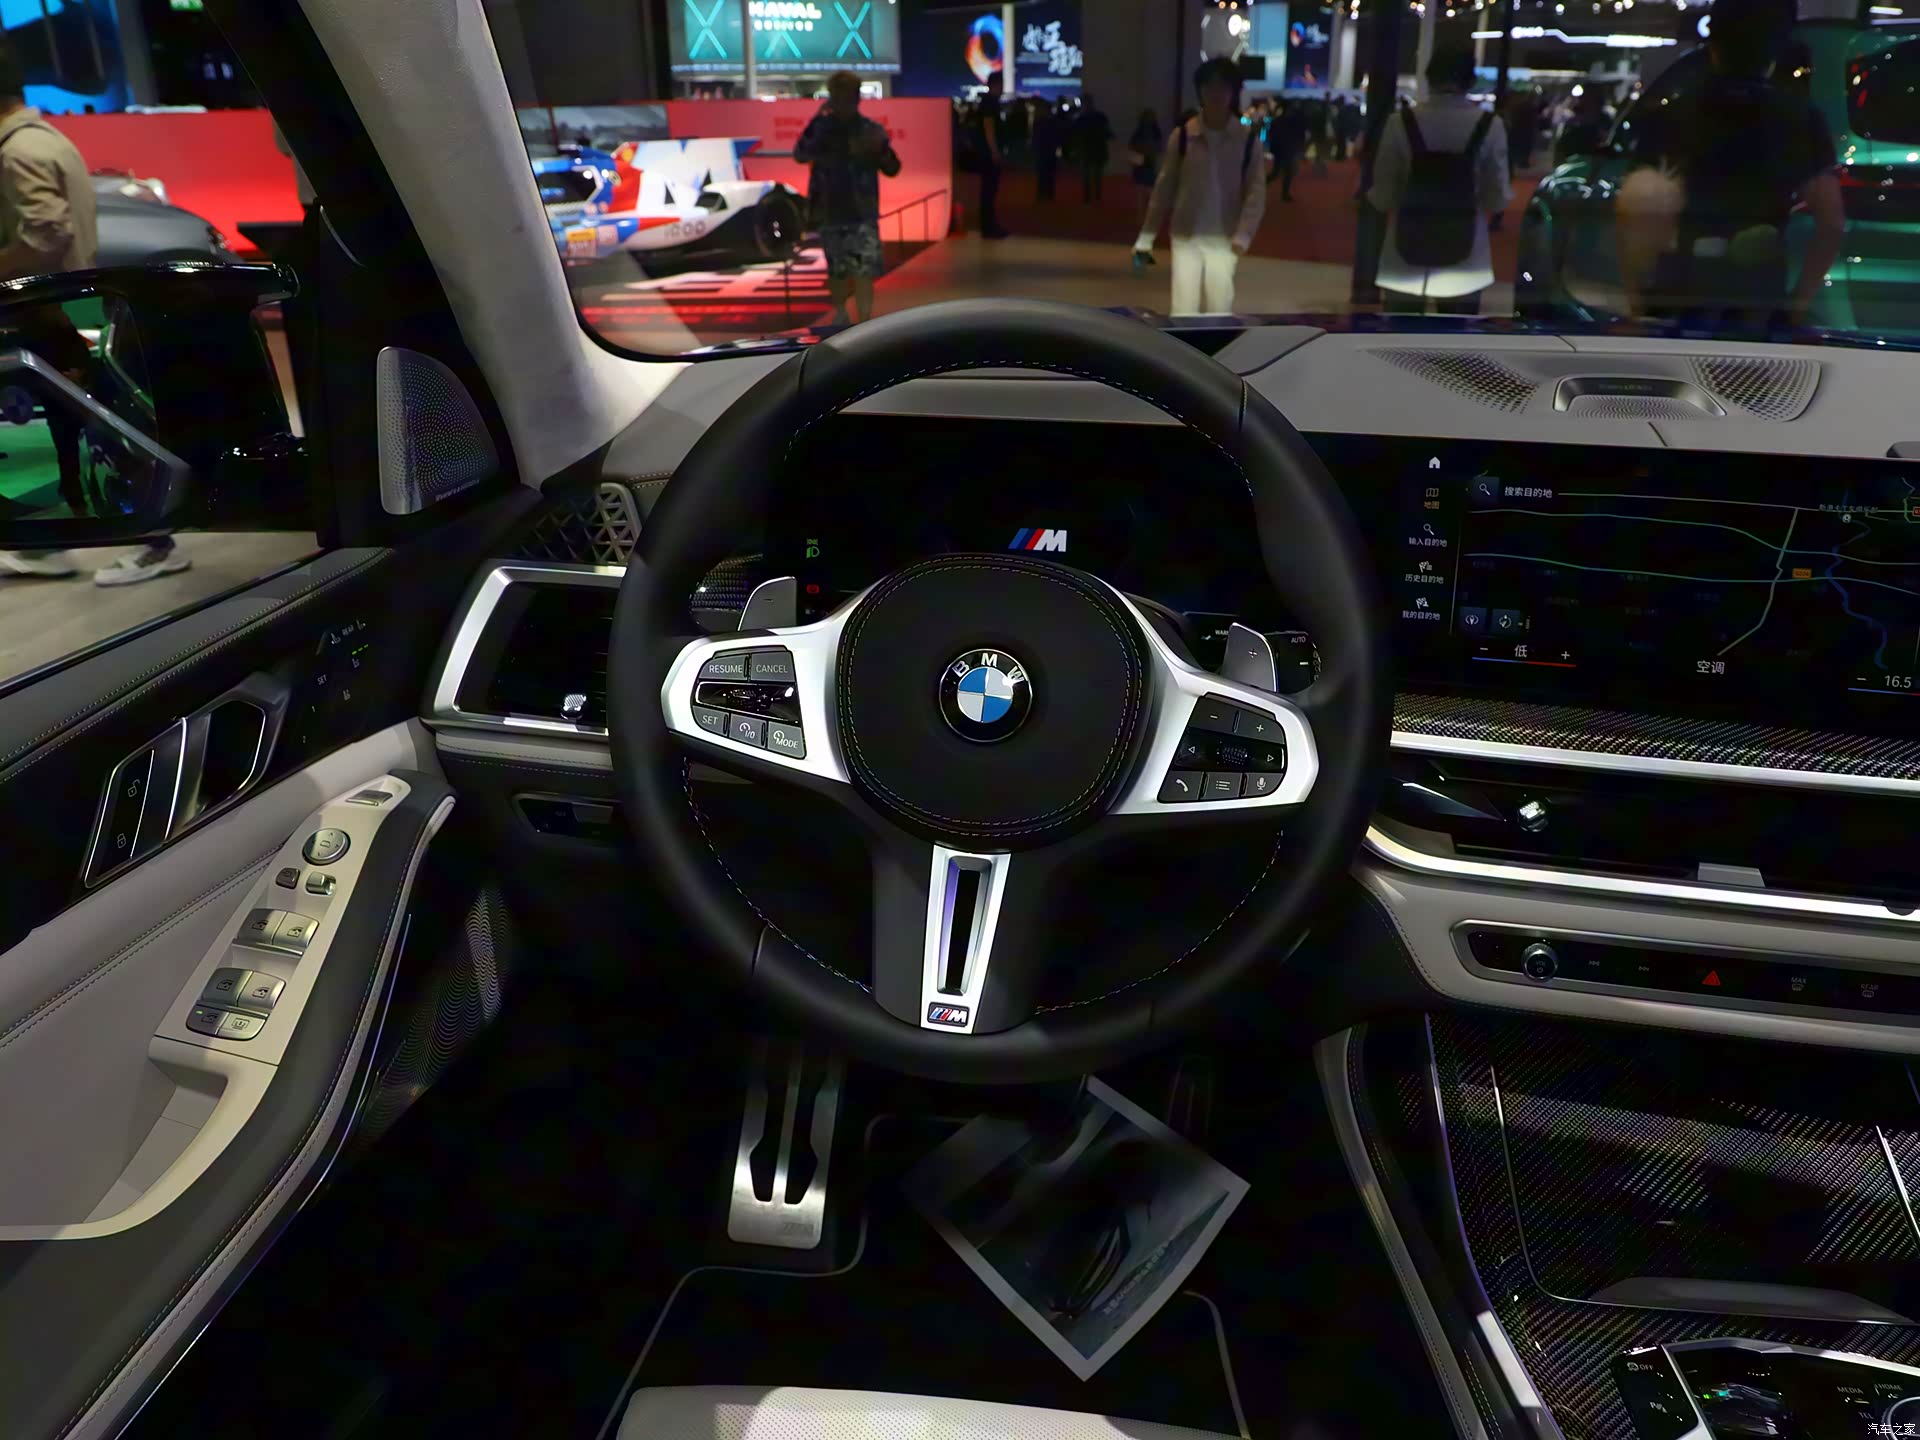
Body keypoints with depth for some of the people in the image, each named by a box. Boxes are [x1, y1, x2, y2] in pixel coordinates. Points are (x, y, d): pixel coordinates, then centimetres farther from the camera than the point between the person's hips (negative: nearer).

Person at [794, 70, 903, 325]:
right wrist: (818, 120, -19)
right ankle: (840, 314, 32)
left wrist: (881, 149, -21)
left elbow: (892, 169, 0)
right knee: (837, 268, 13)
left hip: (862, 212, -2)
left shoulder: (871, 130, 0)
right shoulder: (820, 127, 1)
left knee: (864, 269, -13)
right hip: (829, 211, 2)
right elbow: (800, 155, -13)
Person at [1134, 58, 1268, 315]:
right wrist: (1147, 235, 2)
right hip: (1186, 235, 0)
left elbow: (1256, 191, -5)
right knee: (1184, 309, -8)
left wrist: (1242, 236, -18)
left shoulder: (1248, 139, -5)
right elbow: (1164, 187, 1)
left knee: (1218, 308, -6)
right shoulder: (1182, 136, -5)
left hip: (1223, 238, 0)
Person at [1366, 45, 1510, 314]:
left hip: (1406, 255, 0)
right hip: (1464, 258, 0)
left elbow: (1382, 197, -5)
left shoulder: (1401, 123, -8)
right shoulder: (1489, 126, -7)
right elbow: (1498, 200, -3)